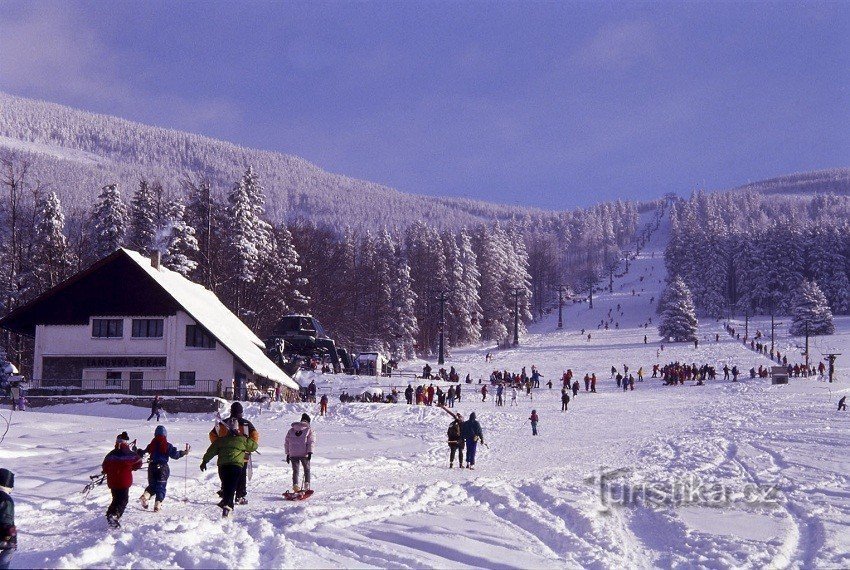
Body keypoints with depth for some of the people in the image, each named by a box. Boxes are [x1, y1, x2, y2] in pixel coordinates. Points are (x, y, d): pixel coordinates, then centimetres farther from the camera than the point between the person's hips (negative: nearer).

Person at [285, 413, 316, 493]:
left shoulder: (291, 430, 16)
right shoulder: (309, 430, 5)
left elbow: (286, 442, 16)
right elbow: (311, 441, -7)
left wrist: (287, 453, 19)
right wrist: (310, 452, -11)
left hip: (293, 454, 2)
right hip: (304, 453, -2)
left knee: (295, 471, 7)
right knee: (307, 469, 15)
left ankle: (295, 486, -11)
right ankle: (307, 486, 5)